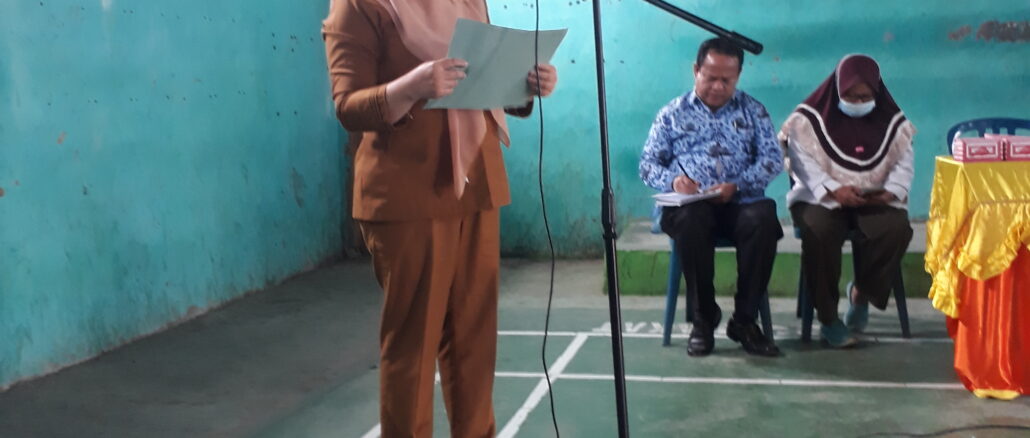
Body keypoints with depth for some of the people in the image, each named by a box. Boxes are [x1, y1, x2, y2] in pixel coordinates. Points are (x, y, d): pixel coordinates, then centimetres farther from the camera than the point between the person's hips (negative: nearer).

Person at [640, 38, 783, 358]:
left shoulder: (752, 110, 15)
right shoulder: (673, 113, 15)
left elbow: (773, 159, 5)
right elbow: (648, 164, 10)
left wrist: (737, 185, -13)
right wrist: (672, 180, -13)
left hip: (740, 202, 1)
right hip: (691, 204, -1)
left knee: (764, 219, -35)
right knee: (690, 221, -38)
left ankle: (744, 319, -20)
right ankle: (704, 317, -19)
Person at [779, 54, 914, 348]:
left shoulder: (891, 121, 11)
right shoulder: (810, 118, 1)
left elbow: (903, 163, 6)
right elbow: (803, 162, -8)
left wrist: (891, 191, -16)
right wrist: (834, 189, -23)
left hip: (875, 200, 3)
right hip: (822, 198, -2)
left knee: (897, 229, -31)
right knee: (818, 231, -36)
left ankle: (862, 293, -3)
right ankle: (827, 316, -21)